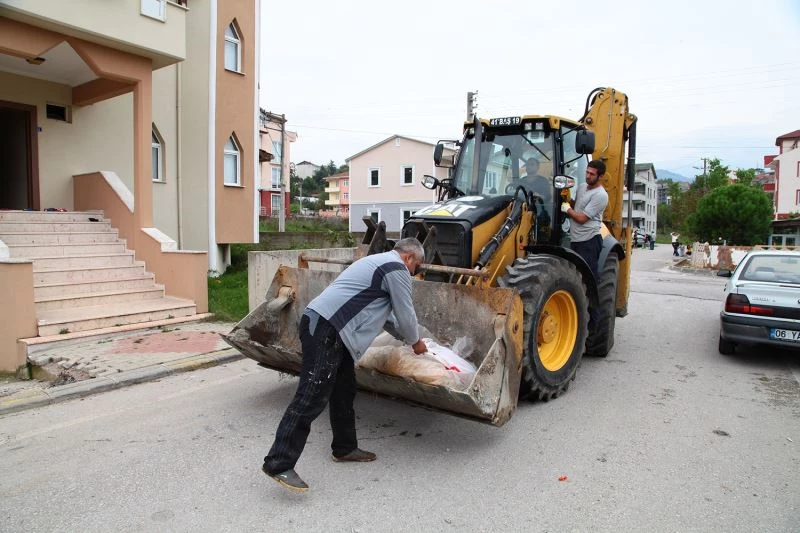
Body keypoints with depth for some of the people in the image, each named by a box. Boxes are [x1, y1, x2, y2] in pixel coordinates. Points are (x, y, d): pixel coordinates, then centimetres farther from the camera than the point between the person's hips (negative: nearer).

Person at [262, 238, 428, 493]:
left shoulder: (379, 262, 27)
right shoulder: (397, 269, -4)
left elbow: (386, 314, 35)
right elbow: (405, 313, 0)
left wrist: (406, 337, 40)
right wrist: (416, 342, 18)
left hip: (322, 325, 11)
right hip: (325, 330, -11)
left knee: (344, 390, 17)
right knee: (312, 397, -10)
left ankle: (345, 448, 30)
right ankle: (279, 464, -6)